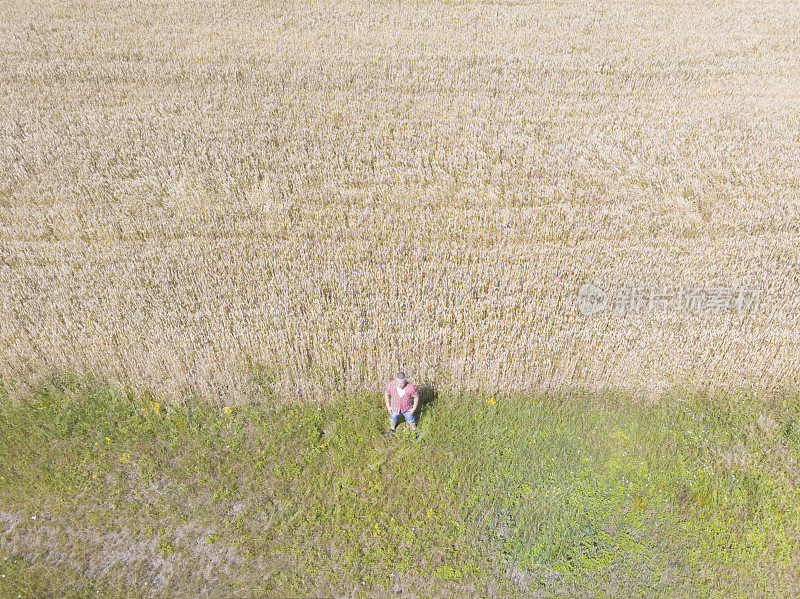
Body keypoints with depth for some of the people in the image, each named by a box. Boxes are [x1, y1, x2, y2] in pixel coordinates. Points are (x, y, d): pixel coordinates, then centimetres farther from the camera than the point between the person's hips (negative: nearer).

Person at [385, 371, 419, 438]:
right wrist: (388, 406, -5)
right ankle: (392, 428, 63)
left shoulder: (410, 387, -37)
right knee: (393, 419, 29)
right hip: (395, 407, 1)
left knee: (410, 420, 27)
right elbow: (387, 393, -10)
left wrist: (414, 408, -10)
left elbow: (416, 396, -16)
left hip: (407, 408, -1)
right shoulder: (390, 385, -33)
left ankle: (414, 429, 60)